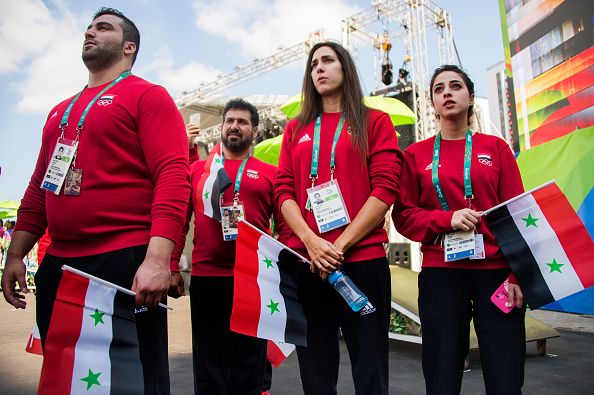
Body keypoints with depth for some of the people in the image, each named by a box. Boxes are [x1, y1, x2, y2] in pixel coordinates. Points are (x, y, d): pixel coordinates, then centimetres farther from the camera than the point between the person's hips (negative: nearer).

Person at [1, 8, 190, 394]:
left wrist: (158, 259, -24)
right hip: (56, 267, 8)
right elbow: (38, 188, 24)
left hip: (126, 263, -7)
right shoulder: (61, 111, 22)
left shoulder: (147, 95, -1)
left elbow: (174, 175, -14)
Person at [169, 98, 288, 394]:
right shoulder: (197, 169, 12)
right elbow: (180, 220, 9)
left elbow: (285, 226, 3)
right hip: (205, 279, 1)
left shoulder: (269, 174, 7)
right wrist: (172, 267, 0)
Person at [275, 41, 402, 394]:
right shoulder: (296, 129, 19)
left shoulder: (375, 122, 10)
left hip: (362, 259, -2)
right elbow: (284, 191, 8)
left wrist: (340, 245, -12)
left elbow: (385, 189, -2)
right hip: (305, 262, 3)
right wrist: (311, 241, -10)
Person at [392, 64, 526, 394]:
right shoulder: (416, 155, 10)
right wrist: (447, 219, -11)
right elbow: (403, 215, 6)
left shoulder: (495, 148, 11)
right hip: (440, 272, 0)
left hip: (495, 270, 1)